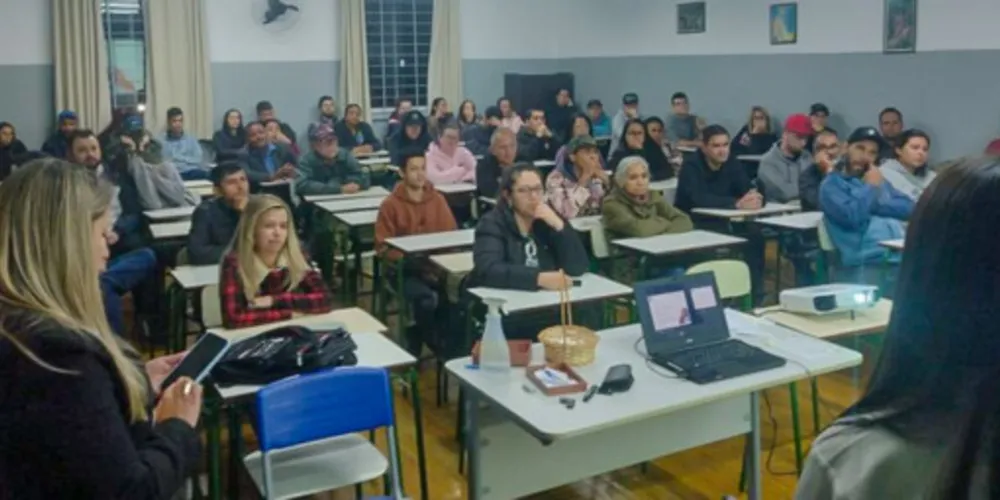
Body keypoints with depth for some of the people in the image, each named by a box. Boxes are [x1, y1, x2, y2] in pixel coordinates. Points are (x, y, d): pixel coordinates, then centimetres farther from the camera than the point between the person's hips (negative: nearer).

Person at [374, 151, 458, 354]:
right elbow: (384, 247, -2)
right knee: (427, 298, -32)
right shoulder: (391, 204, -2)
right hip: (405, 269, -3)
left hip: (437, 265, 3)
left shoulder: (438, 199, 8)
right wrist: (413, 260, -16)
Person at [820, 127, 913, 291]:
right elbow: (853, 217, -12)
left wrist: (876, 204, 0)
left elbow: (909, 208, 12)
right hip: (866, 264, -6)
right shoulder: (832, 184, 6)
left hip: (902, 258, 6)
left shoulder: (878, 180, 27)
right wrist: (872, 187, 2)